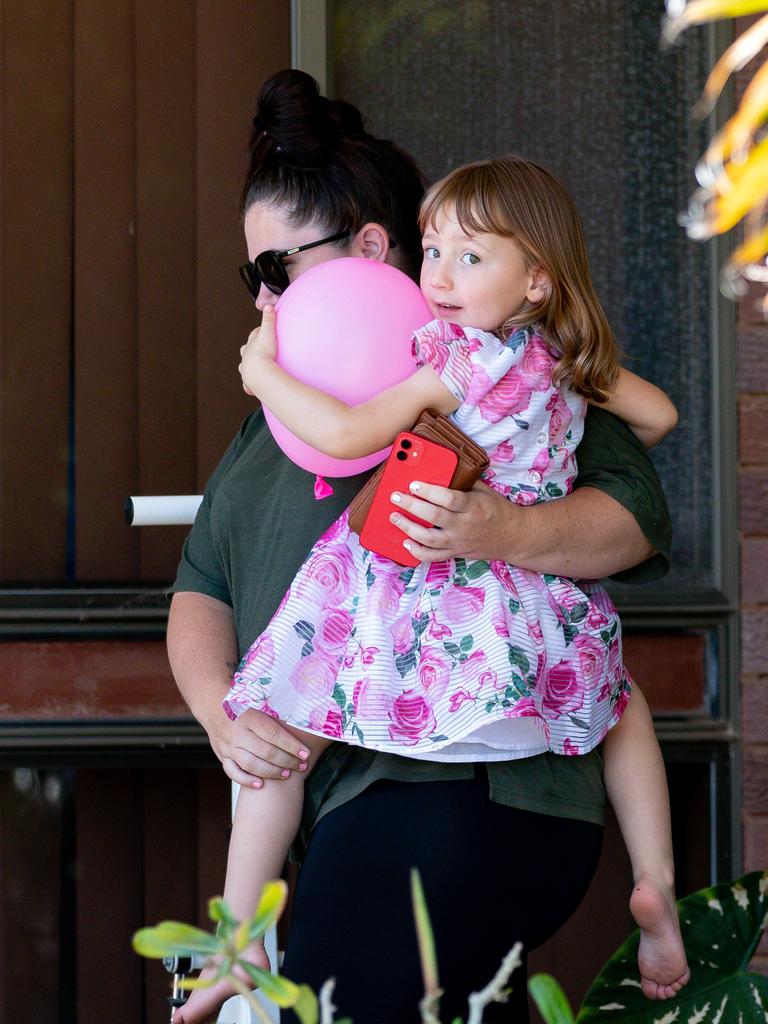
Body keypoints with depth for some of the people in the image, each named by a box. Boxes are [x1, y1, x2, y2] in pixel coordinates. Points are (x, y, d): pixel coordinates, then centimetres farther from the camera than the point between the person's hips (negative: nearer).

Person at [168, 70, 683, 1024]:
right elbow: (202, 587, 16)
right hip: (320, 804, 7)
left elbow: (636, 513, -8)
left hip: (453, 794, -7)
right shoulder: (279, 414, 22)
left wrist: (507, 534, -27)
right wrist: (220, 711, -4)